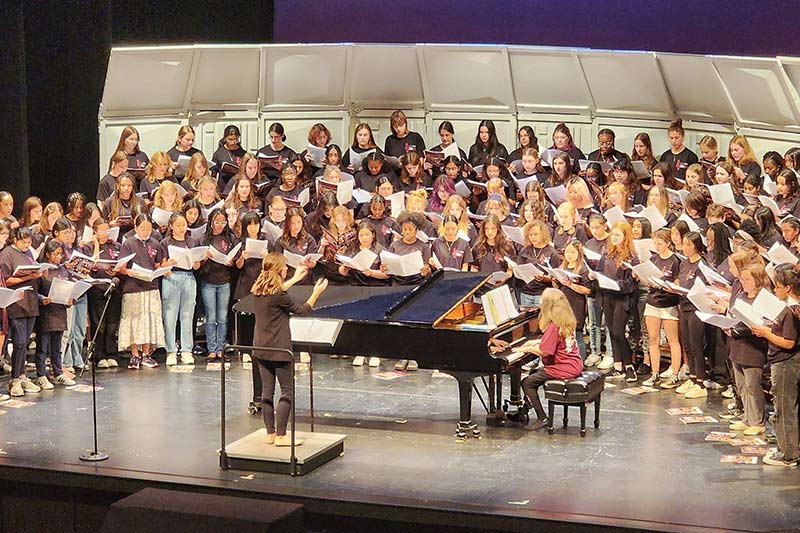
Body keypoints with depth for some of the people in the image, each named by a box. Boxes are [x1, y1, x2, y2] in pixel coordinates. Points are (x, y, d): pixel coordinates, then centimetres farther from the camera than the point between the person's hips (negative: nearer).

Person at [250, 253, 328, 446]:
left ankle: (270, 434, 16)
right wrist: (316, 293, 5)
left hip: (261, 349, 8)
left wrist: (295, 279, 34)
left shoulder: (258, 289, 4)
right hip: (279, 349, -8)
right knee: (287, 392, 1)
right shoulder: (278, 296, -20)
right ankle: (280, 436, -1)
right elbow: (301, 309, -7)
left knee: (267, 392, 11)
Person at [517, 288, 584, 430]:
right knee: (533, 374, 24)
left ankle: (542, 418, -3)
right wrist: (534, 342, 22)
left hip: (562, 369, -10)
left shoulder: (554, 326, -21)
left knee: (527, 383, -4)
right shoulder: (566, 321, 8)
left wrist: (527, 348, -9)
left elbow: (544, 351, -24)